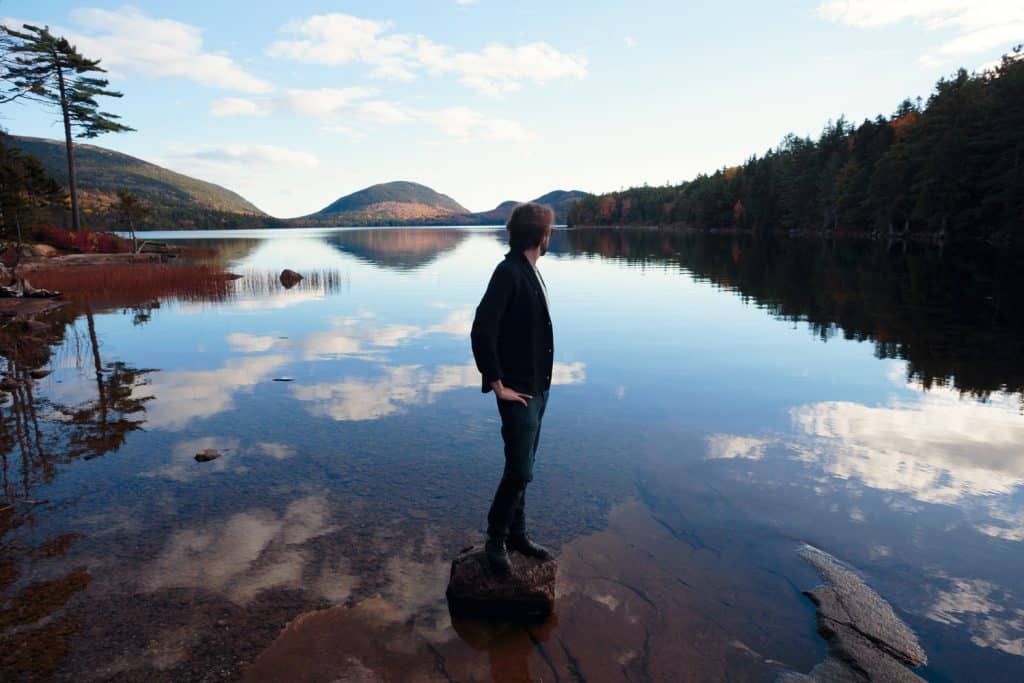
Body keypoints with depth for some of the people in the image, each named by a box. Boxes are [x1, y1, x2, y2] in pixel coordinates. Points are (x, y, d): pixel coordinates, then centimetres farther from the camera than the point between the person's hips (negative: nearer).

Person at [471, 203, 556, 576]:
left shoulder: (529, 270, 11)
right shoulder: (509, 272, -17)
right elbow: (482, 332, -24)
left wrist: (541, 381, 14)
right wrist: (498, 385, -19)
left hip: (538, 387, 9)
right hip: (518, 391, -9)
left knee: (522, 468, 17)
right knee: (519, 470, -3)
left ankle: (516, 534, 31)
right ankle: (496, 539, 16)